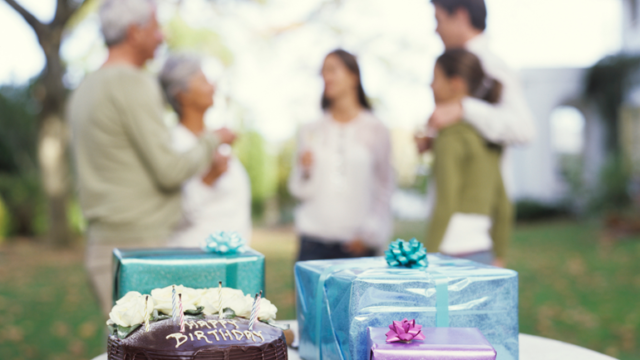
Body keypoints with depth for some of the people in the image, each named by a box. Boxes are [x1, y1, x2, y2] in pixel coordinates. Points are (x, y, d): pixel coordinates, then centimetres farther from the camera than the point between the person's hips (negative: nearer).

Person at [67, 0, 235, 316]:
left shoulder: (84, 91, 16)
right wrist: (213, 141, 1)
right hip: (141, 245, -9)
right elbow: (170, 171, -17)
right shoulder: (133, 84, -14)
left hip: (104, 242, 9)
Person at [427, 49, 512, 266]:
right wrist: (498, 258, 21)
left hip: (455, 255, -8)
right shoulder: (488, 138, 13)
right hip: (482, 254, 8)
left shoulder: (452, 136, -10)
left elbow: (445, 207, -16)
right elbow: (502, 206, 15)